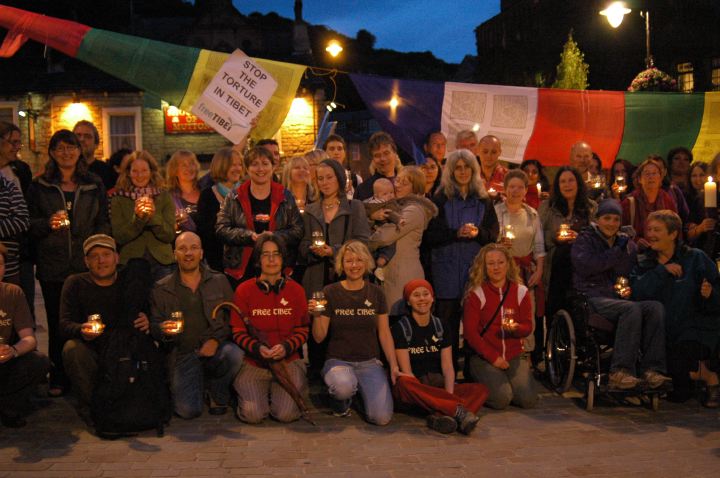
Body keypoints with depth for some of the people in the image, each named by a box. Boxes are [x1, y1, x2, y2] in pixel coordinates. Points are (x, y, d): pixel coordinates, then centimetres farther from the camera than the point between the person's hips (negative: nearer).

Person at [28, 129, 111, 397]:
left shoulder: (94, 185, 9)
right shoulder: (39, 186, 6)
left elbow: (103, 222, 10)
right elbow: (30, 224, 6)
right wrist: (49, 224, -15)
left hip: (87, 265, 0)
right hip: (52, 268, 0)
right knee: (57, 324, 5)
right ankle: (58, 377, 16)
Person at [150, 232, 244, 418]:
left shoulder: (219, 281, 8)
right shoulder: (161, 289, 5)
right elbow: (154, 326, 4)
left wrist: (216, 339, -14)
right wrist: (163, 329, -20)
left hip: (215, 347, 1)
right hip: (182, 353, -1)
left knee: (234, 355, -34)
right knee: (187, 410, -19)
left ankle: (217, 394, -1)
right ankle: (199, 386, 20)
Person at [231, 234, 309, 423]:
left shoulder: (296, 290, 5)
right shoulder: (244, 290, 1)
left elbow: (303, 329, 3)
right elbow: (237, 331, 1)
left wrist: (286, 347, -16)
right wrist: (257, 348, -18)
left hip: (288, 361, 1)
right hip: (253, 362, 0)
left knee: (286, 414, -19)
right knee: (253, 414, -21)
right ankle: (255, 392, 14)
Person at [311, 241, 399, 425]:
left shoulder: (376, 293, 4)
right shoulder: (330, 292, -3)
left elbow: (384, 334, 8)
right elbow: (319, 337, -2)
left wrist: (394, 365, 0)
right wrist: (317, 315, -21)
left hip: (369, 362, 2)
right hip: (338, 360, -2)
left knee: (382, 417, -18)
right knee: (343, 386, -39)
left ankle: (360, 390, 16)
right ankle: (342, 400, 1)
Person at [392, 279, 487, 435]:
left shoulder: (440, 326, 11)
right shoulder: (400, 327, -2)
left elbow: (447, 366, 2)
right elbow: (406, 370, -9)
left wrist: (449, 396, -16)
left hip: (438, 384, 4)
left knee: (480, 389, -20)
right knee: (404, 383, -39)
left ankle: (440, 416, -45)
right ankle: (458, 410, -39)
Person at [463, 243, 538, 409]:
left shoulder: (520, 292, 4)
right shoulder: (476, 294, -5)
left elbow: (528, 327, 6)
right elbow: (470, 332, -8)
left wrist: (516, 328, -19)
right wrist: (493, 357, -13)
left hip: (513, 357, 3)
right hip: (483, 358, -3)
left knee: (529, 399, -17)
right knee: (501, 399, -25)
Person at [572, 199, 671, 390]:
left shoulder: (627, 243, 22)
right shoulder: (585, 239, 9)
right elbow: (584, 266, -11)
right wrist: (616, 252, -7)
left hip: (620, 297, 5)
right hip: (594, 297, -5)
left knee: (656, 307, -24)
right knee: (631, 309, -34)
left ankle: (652, 370, -29)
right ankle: (620, 372, -35)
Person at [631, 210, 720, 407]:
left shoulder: (696, 258, 2)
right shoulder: (644, 263, 10)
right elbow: (638, 293, -10)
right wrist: (662, 271, -14)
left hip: (695, 326, -2)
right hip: (663, 331, 3)